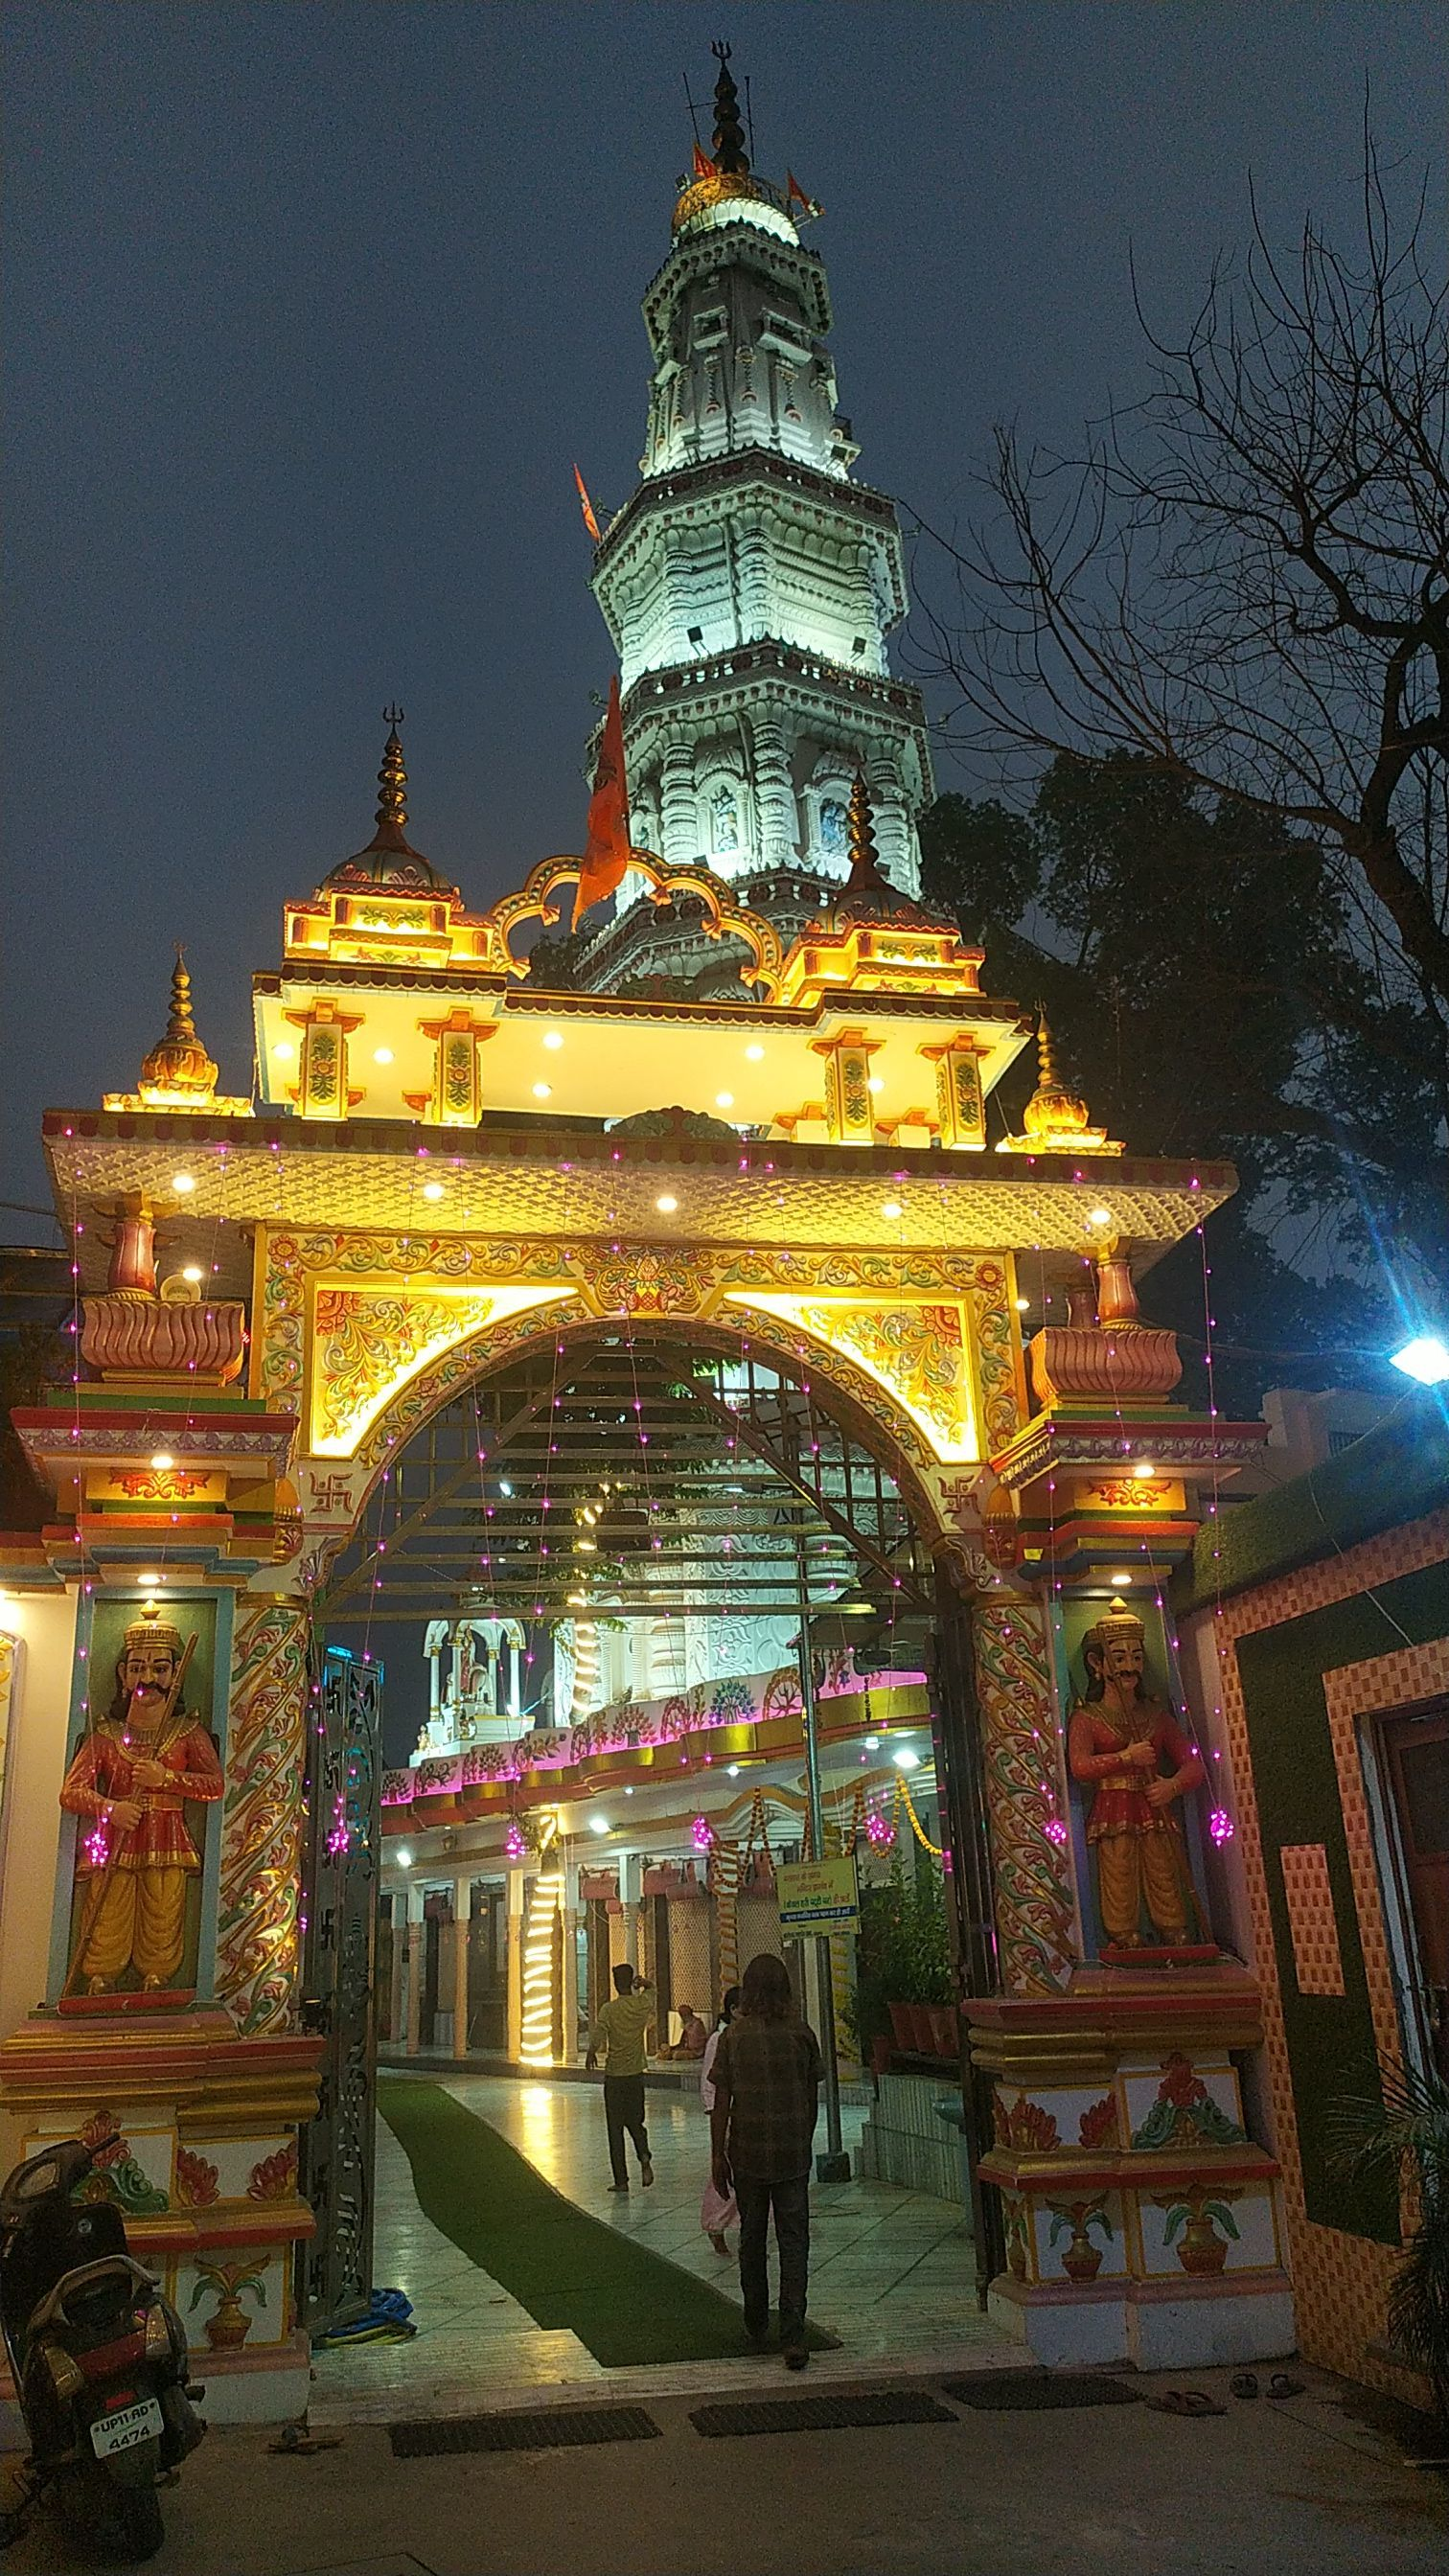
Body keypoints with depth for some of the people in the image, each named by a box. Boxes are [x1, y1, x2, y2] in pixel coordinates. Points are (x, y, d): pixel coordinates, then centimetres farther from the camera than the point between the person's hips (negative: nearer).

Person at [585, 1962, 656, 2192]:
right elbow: (651, 1990, 22)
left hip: (614, 2076, -4)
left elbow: (597, 2035, -25)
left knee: (615, 2129, 5)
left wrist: (591, 2053, -14)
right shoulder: (643, 2005, -1)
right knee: (635, 2122, 18)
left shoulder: (610, 2009, -14)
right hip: (636, 2075, 4)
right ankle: (644, 2158, -8)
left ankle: (621, 2180, 5)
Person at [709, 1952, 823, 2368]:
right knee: (793, 2241, 2)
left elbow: (721, 2102, -5)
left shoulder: (733, 2036, -6)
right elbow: (812, 2098, 5)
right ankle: (793, 2337, -6)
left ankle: (756, 2325, 28)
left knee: (752, 2239, 16)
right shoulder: (801, 2033, -3)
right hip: (793, 2154, 0)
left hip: (747, 2152, 0)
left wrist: (718, 2155, 2)